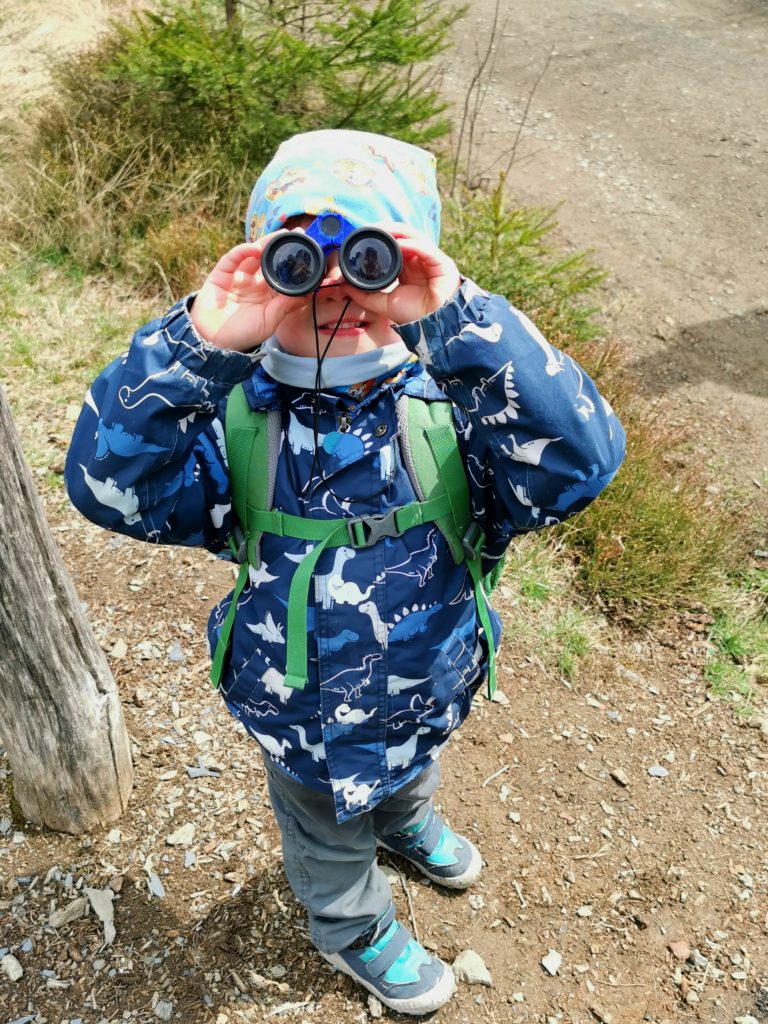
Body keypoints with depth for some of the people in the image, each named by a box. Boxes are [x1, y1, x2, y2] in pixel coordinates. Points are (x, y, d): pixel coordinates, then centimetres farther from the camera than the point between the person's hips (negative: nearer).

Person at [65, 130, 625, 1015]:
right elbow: (110, 482, -37)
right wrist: (199, 345, -50)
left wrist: (457, 320, -51)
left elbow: (578, 460, -41)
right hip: (305, 721, -1)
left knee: (409, 778, 38)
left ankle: (405, 823, 75)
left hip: (430, 696, 2)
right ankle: (355, 935, 64)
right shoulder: (239, 422, -24)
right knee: (331, 844, 29)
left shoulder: (449, 408, -24)